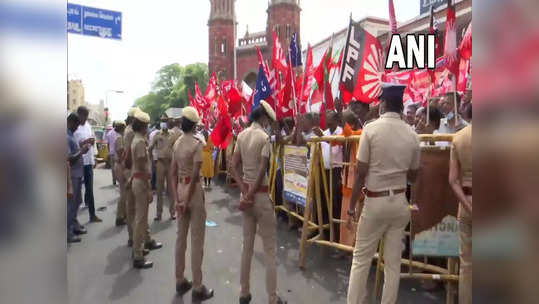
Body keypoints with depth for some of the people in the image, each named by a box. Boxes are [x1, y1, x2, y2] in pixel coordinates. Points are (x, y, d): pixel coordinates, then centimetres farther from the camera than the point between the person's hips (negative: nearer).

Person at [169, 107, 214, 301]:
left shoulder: (176, 143, 7)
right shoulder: (197, 143, -14)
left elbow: (172, 174, 4)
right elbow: (195, 175, -20)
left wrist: (177, 199, 2)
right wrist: (187, 201, -14)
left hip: (180, 190, 7)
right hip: (194, 191, -7)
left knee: (181, 237, 16)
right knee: (197, 240, 2)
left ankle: (180, 281, 28)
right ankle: (197, 288, 12)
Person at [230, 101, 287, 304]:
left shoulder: (241, 135, 6)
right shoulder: (264, 137, -13)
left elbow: (234, 166, 4)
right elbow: (262, 171, -18)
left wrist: (244, 191, -3)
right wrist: (251, 194, -9)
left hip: (246, 192, 7)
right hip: (260, 194, -6)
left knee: (247, 245, 16)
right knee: (269, 249, 5)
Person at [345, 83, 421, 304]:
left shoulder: (371, 129, -11)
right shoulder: (412, 135, 1)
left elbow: (361, 173, -11)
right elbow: (413, 176, 9)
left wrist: (351, 207, -4)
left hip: (375, 202, -3)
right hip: (399, 202, 4)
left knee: (361, 259, 9)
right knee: (393, 262, 13)